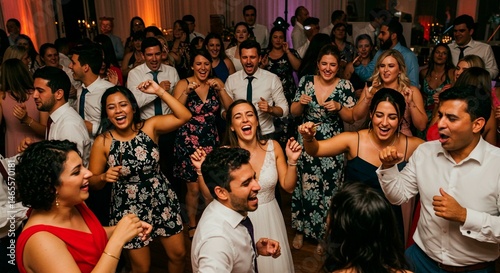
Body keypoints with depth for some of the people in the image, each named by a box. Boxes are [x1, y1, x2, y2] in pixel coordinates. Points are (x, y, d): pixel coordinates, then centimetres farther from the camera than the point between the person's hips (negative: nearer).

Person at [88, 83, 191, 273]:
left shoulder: (149, 127, -9)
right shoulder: (103, 142, -12)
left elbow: (184, 116, -19)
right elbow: (92, 182, -5)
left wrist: (160, 91, -22)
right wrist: (104, 177, -27)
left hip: (162, 201, 2)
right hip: (129, 210, -1)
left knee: (178, 254, 16)